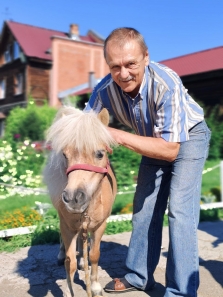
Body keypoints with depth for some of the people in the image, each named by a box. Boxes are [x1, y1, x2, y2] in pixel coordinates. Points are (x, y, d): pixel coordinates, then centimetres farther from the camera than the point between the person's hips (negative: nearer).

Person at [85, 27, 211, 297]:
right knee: (144, 208, 8)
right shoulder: (105, 89, -22)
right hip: (154, 141, 5)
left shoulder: (167, 84, -37)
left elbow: (170, 151, -36)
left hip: (188, 138, -5)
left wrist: (117, 135, -41)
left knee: (179, 209, -14)